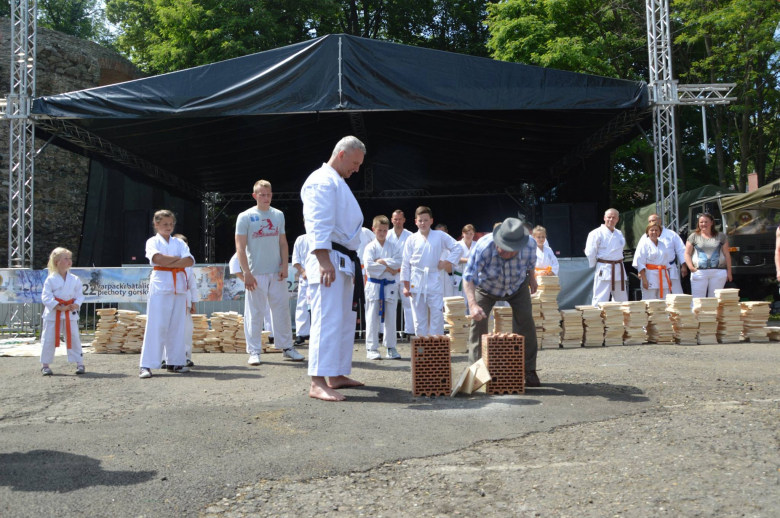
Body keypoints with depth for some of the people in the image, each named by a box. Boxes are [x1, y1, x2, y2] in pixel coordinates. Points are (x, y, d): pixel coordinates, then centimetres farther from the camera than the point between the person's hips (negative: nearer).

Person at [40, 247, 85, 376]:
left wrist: (76, 305, -16)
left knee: (74, 338, 5)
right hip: (52, 314, -2)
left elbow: (79, 296, 4)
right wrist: (59, 307, -19)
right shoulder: (50, 280, -8)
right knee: (48, 339, 5)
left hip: (71, 314, 2)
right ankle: (45, 364, 17)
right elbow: (46, 297, -11)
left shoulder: (75, 280, 1)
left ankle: (79, 363, 14)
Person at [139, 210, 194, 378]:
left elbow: (190, 261, -3)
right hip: (160, 285, -4)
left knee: (177, 325, 6)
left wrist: (169, 262, -12)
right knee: (156, 325, -8)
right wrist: (178, 258, -7)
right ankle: (146, 365, -6)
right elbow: (157, 259, -16)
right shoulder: (153, 241, 4)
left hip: (179, 286, 4)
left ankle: (175, 362, 15)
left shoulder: (179, 242, 13)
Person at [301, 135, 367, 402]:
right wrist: (324, 261, -27)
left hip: (344, 262, 11)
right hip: (329, 260, -11)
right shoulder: (322, 180, -9)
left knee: (345, 320, 14)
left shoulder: (338, 183, 23)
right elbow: (318, 224, -19)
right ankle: (317, 382, -13)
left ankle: (337, 375, 22)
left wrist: (352, 263, 23)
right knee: (328, 319, -14)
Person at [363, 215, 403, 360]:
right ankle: (371, 348, 7)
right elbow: (368, 265, -15)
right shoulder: (370, 247, -1)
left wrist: (383, 261, -16)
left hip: (390, 285, 3)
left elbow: (399, 262, -8)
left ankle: (391, 347, 16)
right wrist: (387, 268, -14)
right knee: (373, 318, 0)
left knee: (390, 318, 7)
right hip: (374, 285, -3)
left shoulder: (393, 247, 8)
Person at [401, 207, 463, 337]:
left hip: (434, 281, 0)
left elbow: (457, 249, 7)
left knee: (437, 316, -2)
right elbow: (406, 264, 4)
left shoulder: (440, 236, 3)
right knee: (419, 318, 7)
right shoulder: (412, 239, 3)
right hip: (417, 282, 1)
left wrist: (447, 262, -5)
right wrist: (406, 286, 1)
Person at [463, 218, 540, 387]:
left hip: (518, 287, 2)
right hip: (486, 288, -1)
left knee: (525, 322, -9)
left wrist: (531, 278, 10)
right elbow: (468, 278, -40)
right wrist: (473, 304, -53)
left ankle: (529, 371, 3)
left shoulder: (529, 246, -32)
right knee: (478, 321, -14)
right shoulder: (482, 247, -41)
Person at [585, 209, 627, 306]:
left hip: (619, 270, 7)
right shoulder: (597, 233, -9)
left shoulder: (619, 234, 11)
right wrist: (594, 265, 0)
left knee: (622, 300, 15)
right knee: (600, 300, -9)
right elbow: (590, 253, -10)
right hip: (604, 271, -7)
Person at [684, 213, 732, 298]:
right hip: (699, 273, -1)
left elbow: (727, 255, 12)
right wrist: (691, 267, -10)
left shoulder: (721, 236, 12)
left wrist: (729, 271, 7)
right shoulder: (694, 236, 8)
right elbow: (687, 254, 5)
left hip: (718, 272, 1)